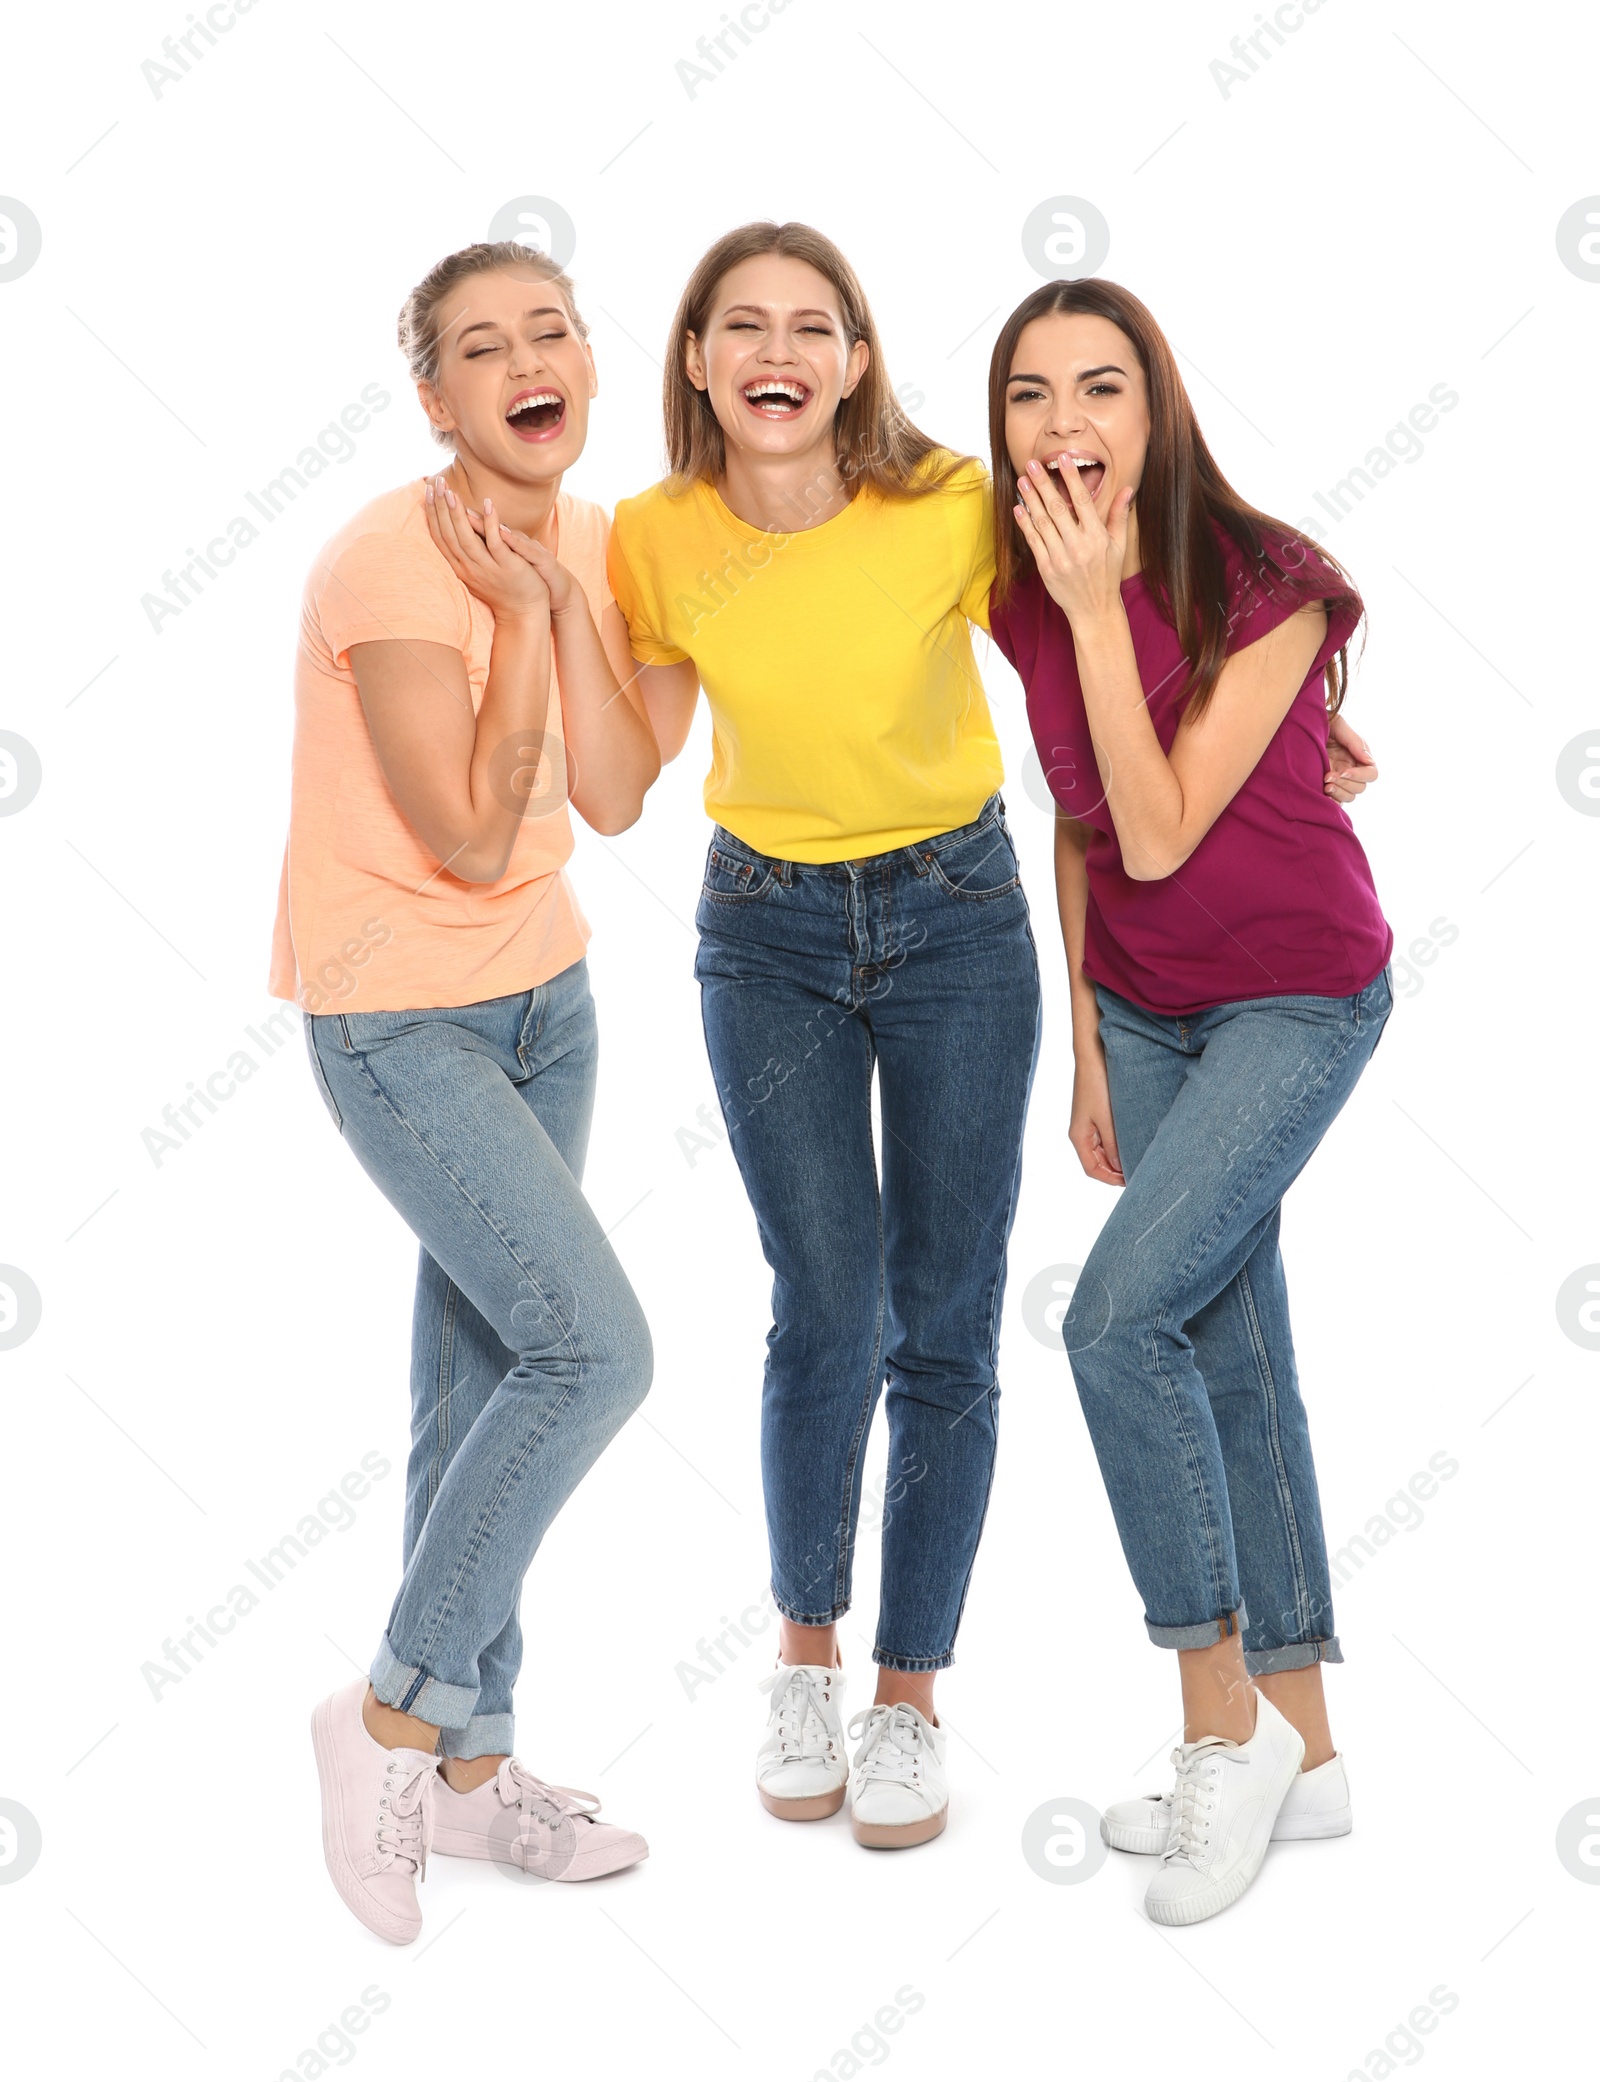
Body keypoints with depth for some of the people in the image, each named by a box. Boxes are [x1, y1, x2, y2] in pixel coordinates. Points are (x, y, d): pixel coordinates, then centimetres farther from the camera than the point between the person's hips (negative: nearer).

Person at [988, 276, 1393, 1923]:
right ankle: (1300, 1749, 21)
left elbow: (1157, 835, -24)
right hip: (1141, 1005, 6)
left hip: (1295, 997, -6)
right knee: (1231, 1351, 9)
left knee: (1118, 1315, -18)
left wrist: (1098, 610, -24)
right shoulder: (1025, 595, -2)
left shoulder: (1267, 590, -20)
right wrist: (1088, 1051, 10)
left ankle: (1223, 1713, 0)